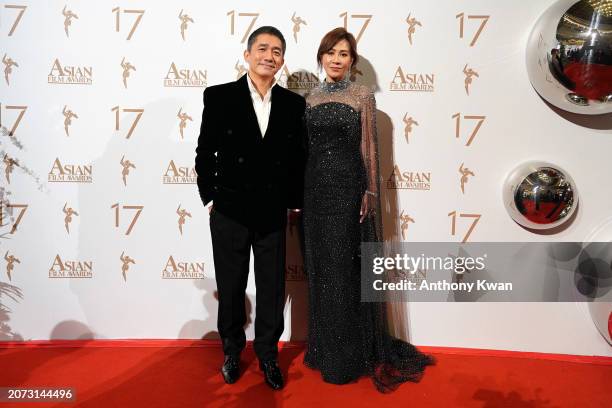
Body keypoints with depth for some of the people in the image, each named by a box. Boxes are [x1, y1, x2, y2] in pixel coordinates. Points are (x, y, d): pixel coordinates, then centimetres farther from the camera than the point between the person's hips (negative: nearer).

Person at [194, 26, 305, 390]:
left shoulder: (294, 104, 1)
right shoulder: (219, 97, -4)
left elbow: (298, 158, 6)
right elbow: (205, 152, 0)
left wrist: (294, 202, 4)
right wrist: (211, 197, -2)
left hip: (273, 214, 2)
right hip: (230, 213, -1)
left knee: (272, 290, 12)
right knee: (231, 289, 14)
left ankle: (268, 355, 33)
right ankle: (232, 352, 37)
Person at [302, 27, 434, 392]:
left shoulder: (363, 95, 0)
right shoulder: (312, 98, 12)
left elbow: (369, 147, -3)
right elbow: (306, 147, 12)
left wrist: (370, 192, -9)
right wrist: (301, 191, 9)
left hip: (349, 188, -4)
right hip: (317, 189, 4)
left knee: (348, 269, 0)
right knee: (322, 268, 10)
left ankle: (350, 355, 16)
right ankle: (326, 348, 27)